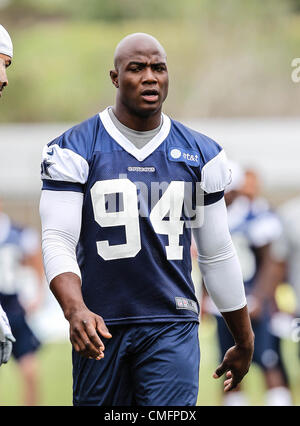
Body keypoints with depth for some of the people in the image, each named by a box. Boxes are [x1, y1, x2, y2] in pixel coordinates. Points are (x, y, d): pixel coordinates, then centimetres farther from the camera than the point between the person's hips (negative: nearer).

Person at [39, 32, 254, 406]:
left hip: (172, 328, 1)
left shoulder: (200, 154, 8)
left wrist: (244, 343, 17)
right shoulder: (75, 150, -1)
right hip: (101, 326, -1)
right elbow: (58, 242, -10)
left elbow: (217, 255, 14)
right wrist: (75, 310, -28)